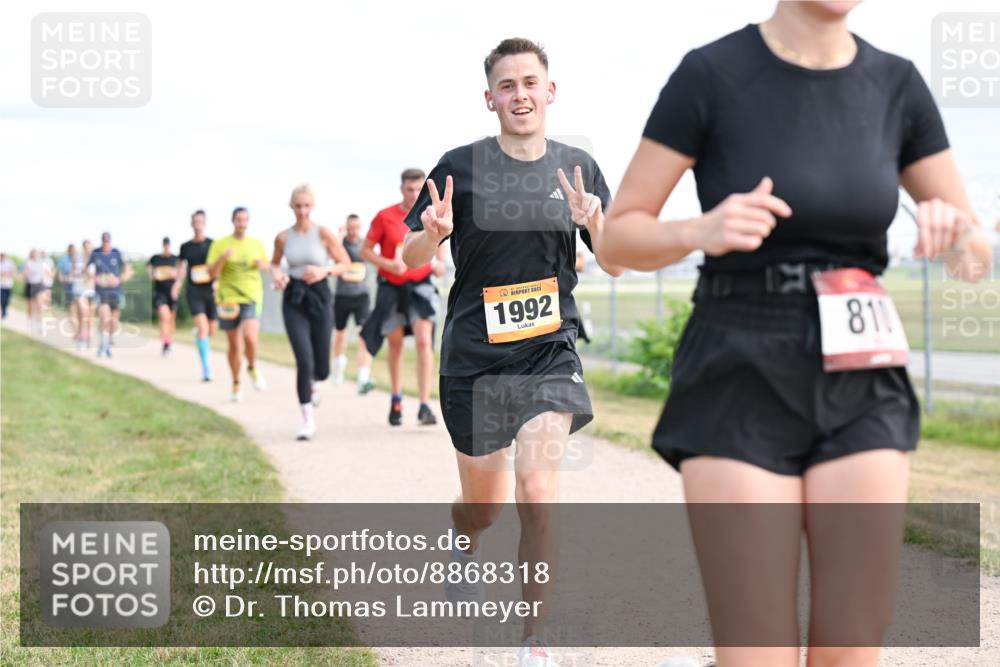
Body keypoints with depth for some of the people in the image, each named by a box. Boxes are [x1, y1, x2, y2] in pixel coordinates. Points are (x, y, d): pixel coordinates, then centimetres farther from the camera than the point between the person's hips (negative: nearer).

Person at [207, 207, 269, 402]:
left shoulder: (256, 244, 6)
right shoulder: (219, 244, 0)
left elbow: (266, 265, 21)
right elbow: (212, 273, -5)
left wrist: (262, 265, -3)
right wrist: (223, 258, -22)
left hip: (251, 298, 0)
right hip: (228, 299, 0)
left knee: (249, 337, -22)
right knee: (234, 345, 7)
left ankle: (253, 368, 7)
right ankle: (236, 385, 25)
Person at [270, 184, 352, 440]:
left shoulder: (323, 233, -5)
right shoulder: (283, 237, 2)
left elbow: (346, 263, 0)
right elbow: (274, 262, 19)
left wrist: (324, 271, -17)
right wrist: (276, 274, -3)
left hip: (319, 297, 0)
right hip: (293, 299, 1)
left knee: (321, 370, 4)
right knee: (304, 359, -16)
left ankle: (310, 382, 44)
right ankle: (308, 419, -3)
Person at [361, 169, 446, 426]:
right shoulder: (384, 217, -5)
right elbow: (365, 251, -1)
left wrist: (439, 264, -2)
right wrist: (388, 264, -17)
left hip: (420, 286, 0)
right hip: (391, 287, 0)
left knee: (424, 340, -16)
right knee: (395, 343, 10)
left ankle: (425, 405, -17)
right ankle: (396, 400, 30)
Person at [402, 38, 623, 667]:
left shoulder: (578, 167, 2)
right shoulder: (461, 167, -3)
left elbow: (614, 266, 6)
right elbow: (412, 259, 4)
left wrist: (595, 224, -16)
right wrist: (433, 232, -20)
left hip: (550, 352, 0)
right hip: (474, 357, 0)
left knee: (538, 489, -16)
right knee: (484, 507, 12)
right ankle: (463, 544, 51)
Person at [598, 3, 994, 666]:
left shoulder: (896, 83, 5)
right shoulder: (712, 74, -6)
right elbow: (617, 239, -3)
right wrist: (702, 232, -24)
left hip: (860, 393, 4)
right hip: (740, 388, -3)